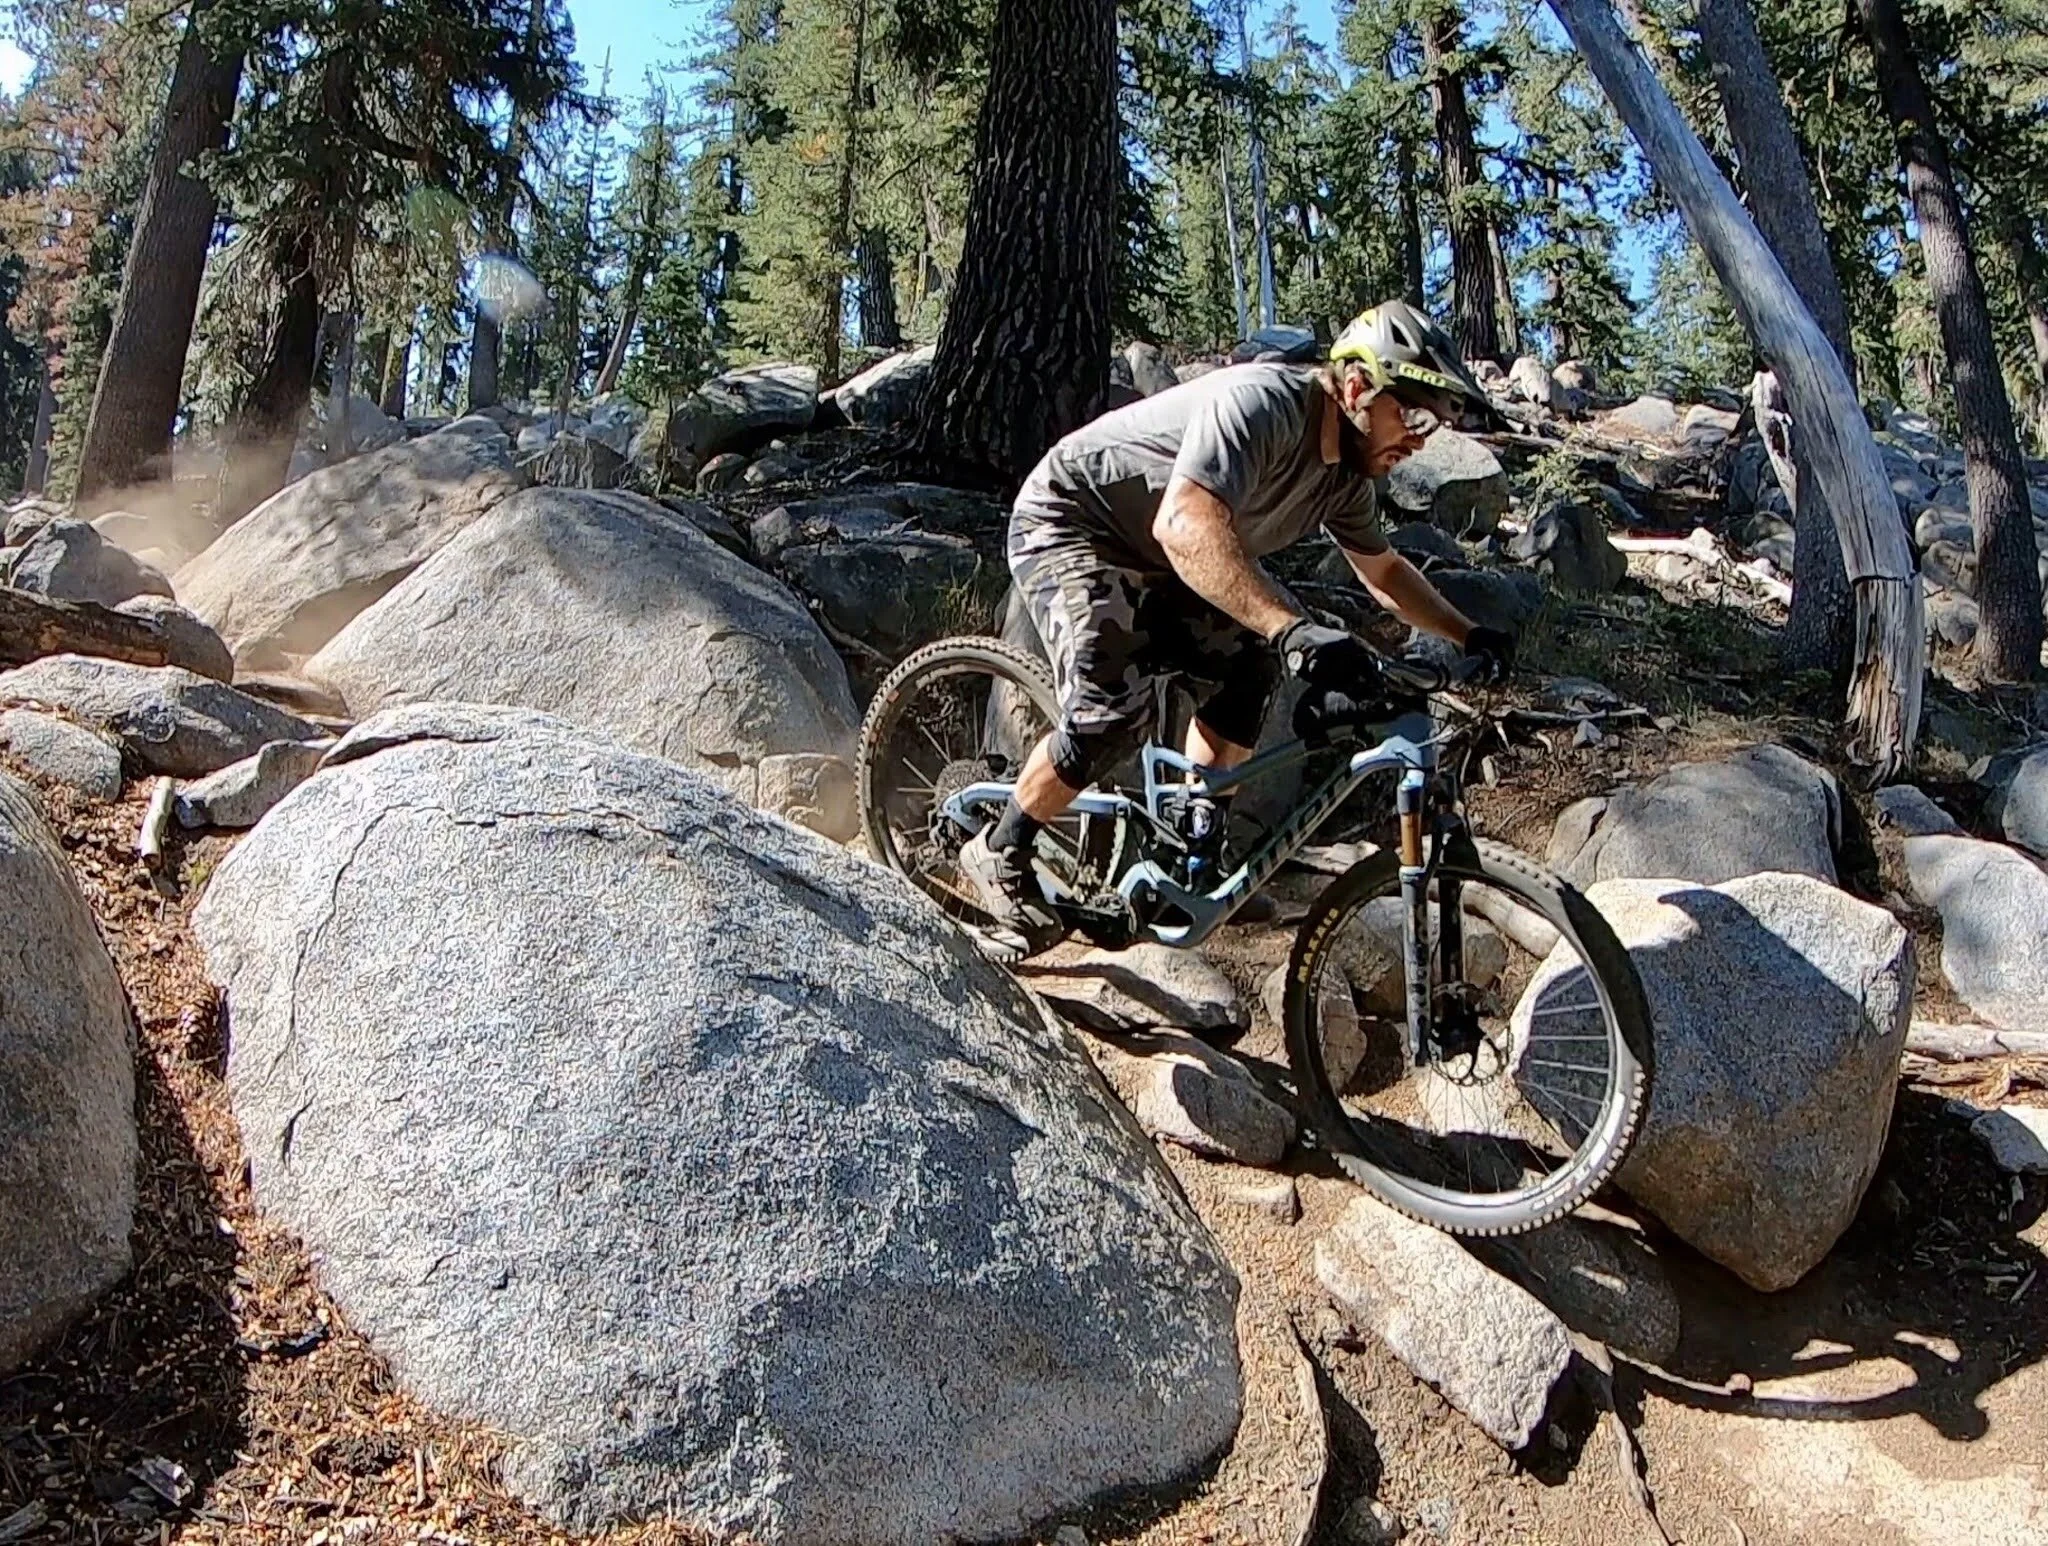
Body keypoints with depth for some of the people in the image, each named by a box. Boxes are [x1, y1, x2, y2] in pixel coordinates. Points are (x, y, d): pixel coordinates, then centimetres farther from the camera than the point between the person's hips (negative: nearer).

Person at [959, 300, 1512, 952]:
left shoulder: (1348, 470, -2)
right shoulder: (1261, 405, -30)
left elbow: (1383, 569, 15)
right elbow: (1185, 526, -47)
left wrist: (1468, 635, 4)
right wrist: (1295, 630, -56)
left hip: (1148, 559, 9)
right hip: (1067, 524, -9)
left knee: (1251, 663, -5)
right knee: (1114, 715, -24)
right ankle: (997, 854, -2)